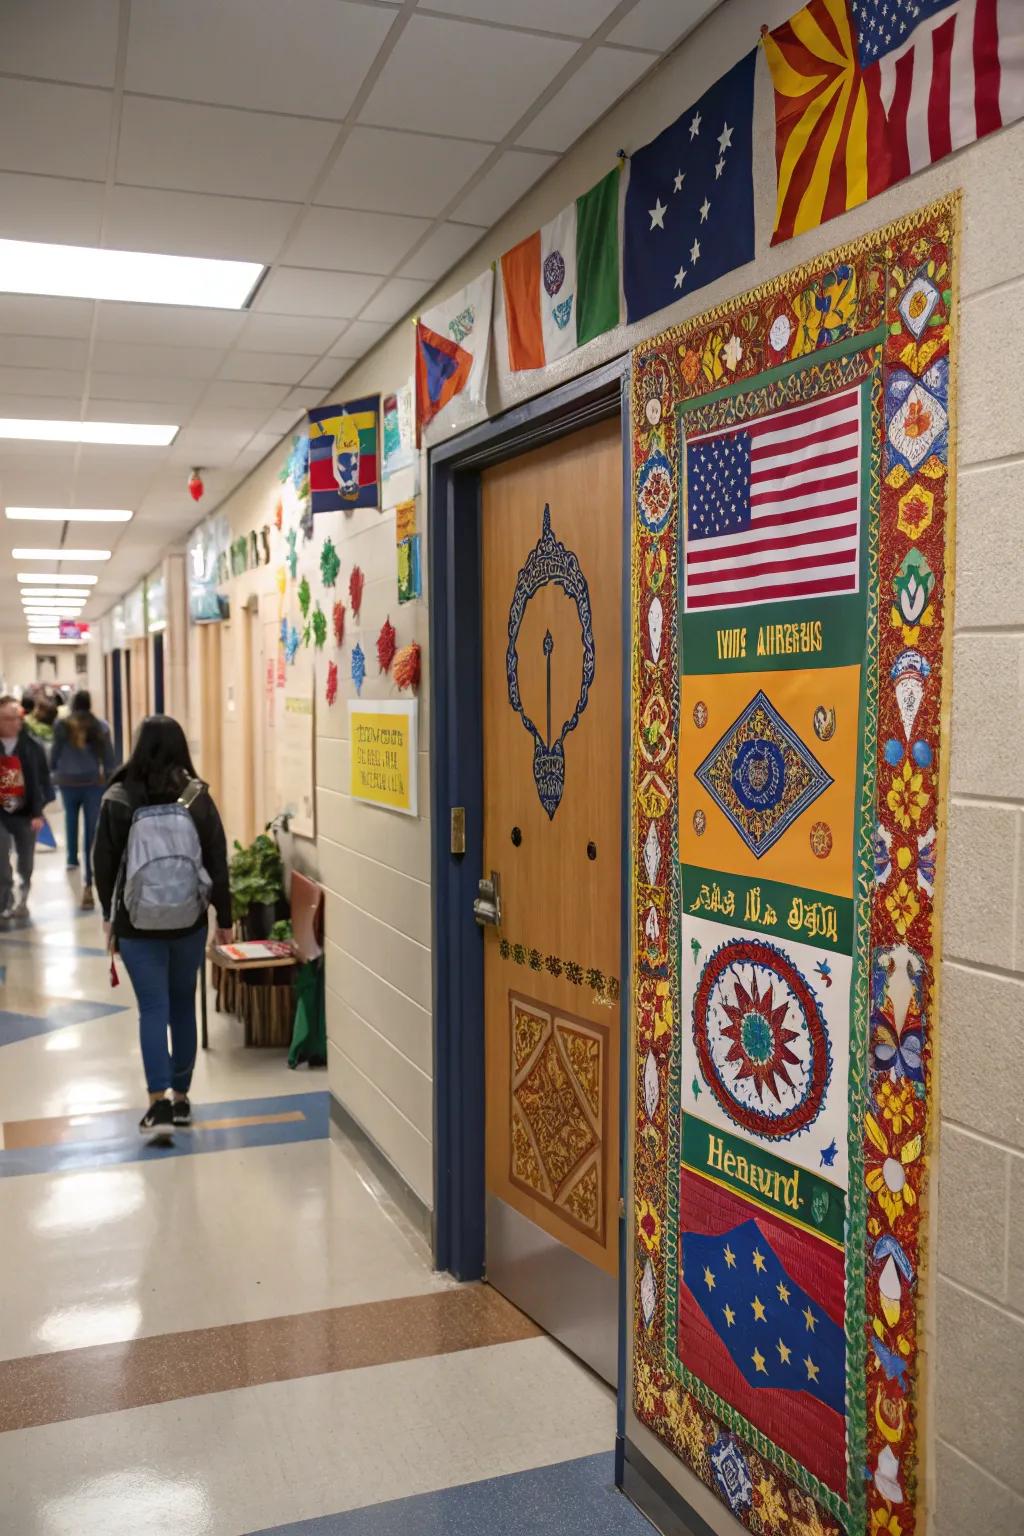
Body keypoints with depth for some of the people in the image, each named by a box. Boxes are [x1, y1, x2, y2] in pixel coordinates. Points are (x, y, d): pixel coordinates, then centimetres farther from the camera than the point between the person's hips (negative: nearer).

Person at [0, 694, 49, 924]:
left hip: (25, 812, 1)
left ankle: (22, 898, 38)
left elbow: (42, 780, -3)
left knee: (26, 861, 16)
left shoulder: (32, 746, -5)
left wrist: (38, 812, -8)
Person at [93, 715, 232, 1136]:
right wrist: (224, 919, 8)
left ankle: (159, 1101, -7)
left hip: (137, 924, -1)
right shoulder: (198, 797, -5)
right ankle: (180, 1097, 23)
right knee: (183, 1006, 14)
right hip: (189, 922, 1)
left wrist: (109, 915, 14)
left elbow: (103, 863, 0)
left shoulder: (118, 800, -7)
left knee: (153, 1009, 3)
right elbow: (217, 862, -2)